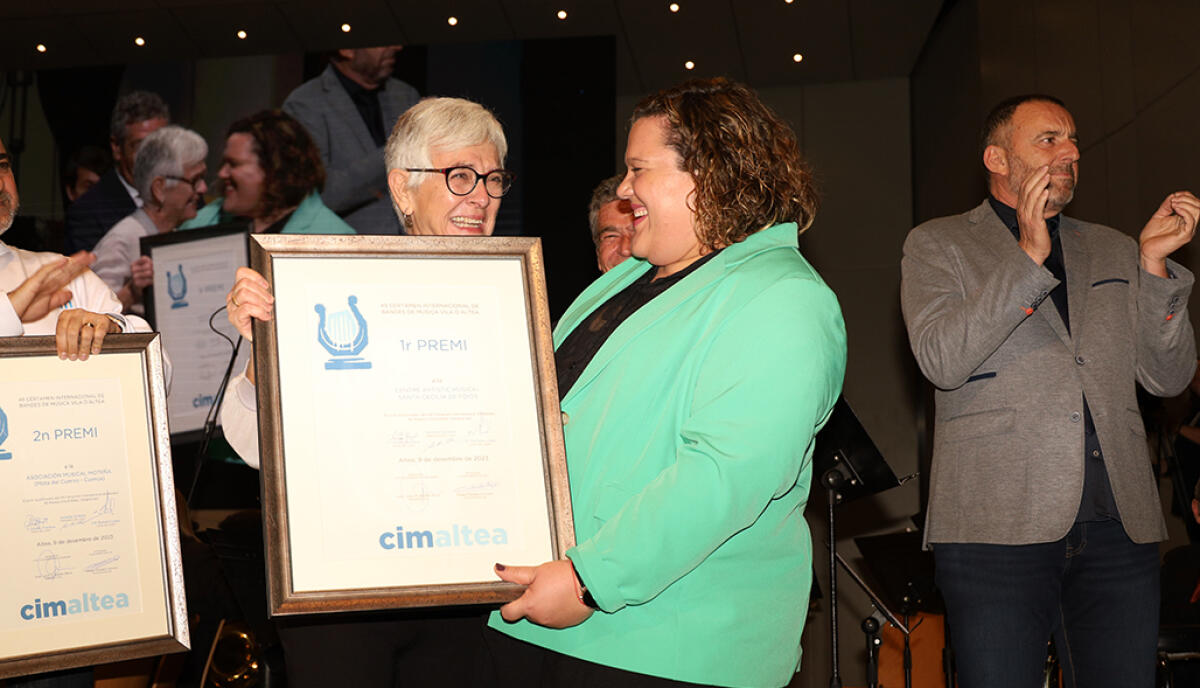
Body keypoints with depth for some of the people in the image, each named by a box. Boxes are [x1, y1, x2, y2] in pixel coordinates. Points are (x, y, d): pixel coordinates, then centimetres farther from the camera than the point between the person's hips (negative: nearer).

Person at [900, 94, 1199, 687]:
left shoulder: (1114, 252, 21)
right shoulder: (937, 246, 8)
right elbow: (941, 360, -9)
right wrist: (1029, 256, -11)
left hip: (1118, 527, 4)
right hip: (996, 527, -4)